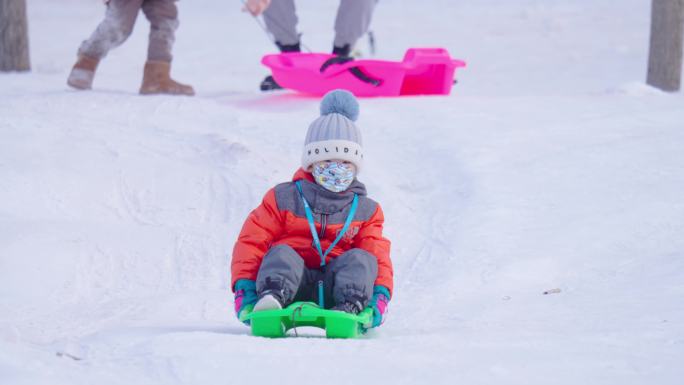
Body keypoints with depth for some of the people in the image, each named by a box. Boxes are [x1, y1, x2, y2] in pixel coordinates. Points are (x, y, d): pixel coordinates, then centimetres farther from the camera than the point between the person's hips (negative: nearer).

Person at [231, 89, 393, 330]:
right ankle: (273, 297, -59)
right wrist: (244, 287, -11)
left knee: (362, 259, -23)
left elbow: (379, 255, 7)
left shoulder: (365, 209, 18)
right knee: (281, 254, -29)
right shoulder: (284, 198, 12)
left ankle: (350, 306, -51)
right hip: (295, 284, -1)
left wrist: (381, 294, -15)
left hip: (332, 287, 1)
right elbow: (251, 241, 6)